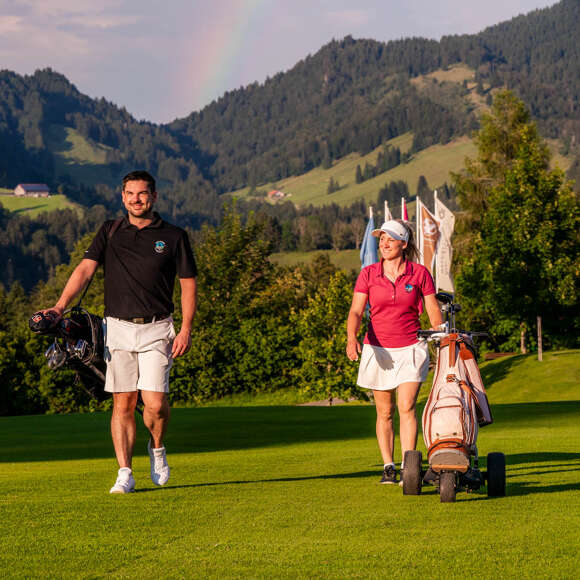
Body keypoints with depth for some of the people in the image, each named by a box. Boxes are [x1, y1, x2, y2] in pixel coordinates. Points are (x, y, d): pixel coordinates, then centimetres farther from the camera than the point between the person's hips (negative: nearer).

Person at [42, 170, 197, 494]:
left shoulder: (173, 237, 5)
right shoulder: (110, 233, 9)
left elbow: (189, 285, 5)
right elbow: (86, 268, -1)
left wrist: (186, 329, -5)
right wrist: (61, 305, -15)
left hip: (156, 330, -2)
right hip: (118, 328, 2)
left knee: (155, 403, -11)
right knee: (123, 403, 1)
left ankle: (157, 448, 19)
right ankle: (125, 473, 5)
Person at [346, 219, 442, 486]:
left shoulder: (419, 274, -1)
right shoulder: (368, 274, 1)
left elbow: (434, 313, 3)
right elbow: (356, 311, -7)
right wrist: (351, 339, -24)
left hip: (410, 348, -2)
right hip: (377, 349, 2)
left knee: (406, 407, -14)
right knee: (384, 412, 8)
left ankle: (407, 467, -14)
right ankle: (388, 467, 18)